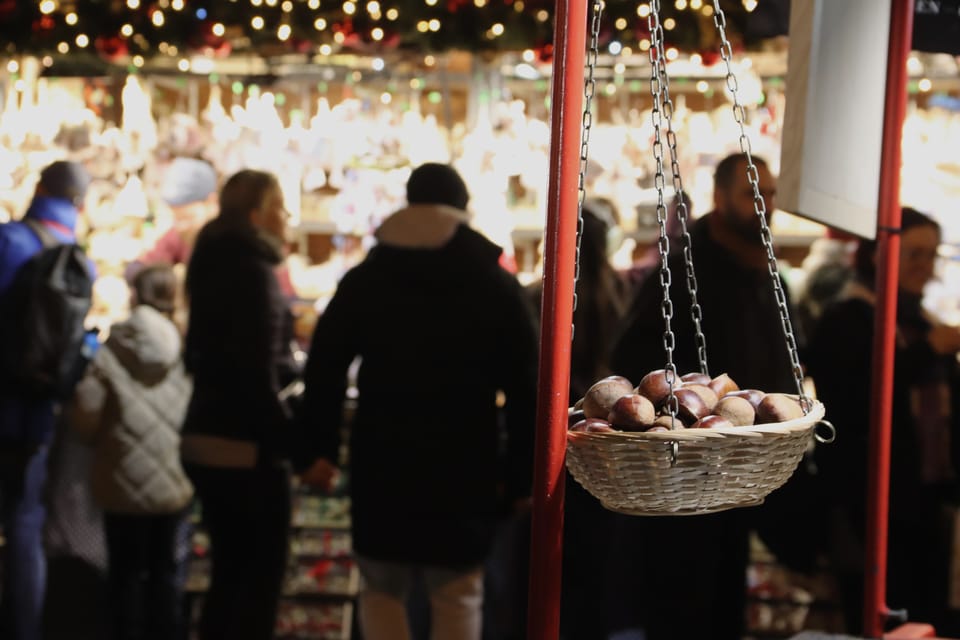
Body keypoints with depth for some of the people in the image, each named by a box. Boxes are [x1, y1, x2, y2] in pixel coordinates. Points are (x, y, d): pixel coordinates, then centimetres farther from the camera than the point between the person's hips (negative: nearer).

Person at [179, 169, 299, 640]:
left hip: (205, 439, 9)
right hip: (247, 446, -9)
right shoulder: (255, 271, -14)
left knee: (229, 571, 16)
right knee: (261, 576, -1)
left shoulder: (215, 266, 12)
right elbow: (261, 374, -19)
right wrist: (293, 440, -14)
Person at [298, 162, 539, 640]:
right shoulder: (498, 286, 1)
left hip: (381, 460, 1)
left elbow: (324, 369, 3)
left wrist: (321, 448, 7)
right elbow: (524, 388, -2)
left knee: (382, 590, 14)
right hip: (462, 465, -1)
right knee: (458, 599, 8)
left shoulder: (363, 280, 5)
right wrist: (521, 474, 2)